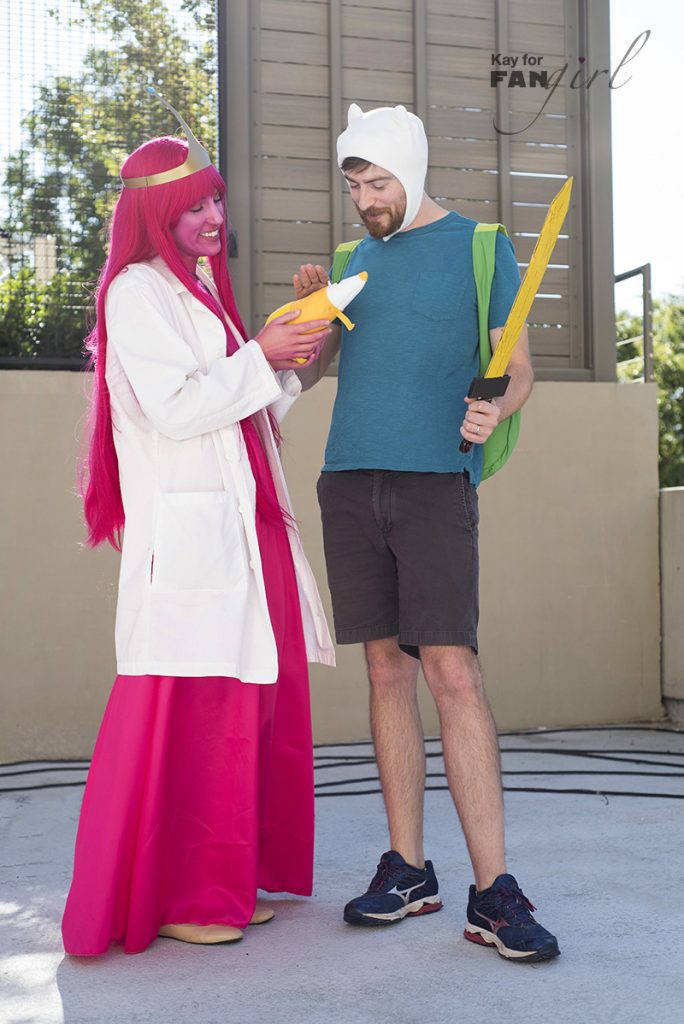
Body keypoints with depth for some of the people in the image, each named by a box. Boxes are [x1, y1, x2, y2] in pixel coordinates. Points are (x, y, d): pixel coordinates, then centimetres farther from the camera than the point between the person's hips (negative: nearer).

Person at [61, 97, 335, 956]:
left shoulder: (200, 291, 24)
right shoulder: (137, 290, -3)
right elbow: (175, 407, -14)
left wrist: (289, 356, 10)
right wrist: (261, 356, -12)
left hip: (237, 523, 9)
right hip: (186, 525, -9)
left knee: (254, 700, 8)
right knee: (187, 707, -7)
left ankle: (234, 876, 17)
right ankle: (171, 897, 3)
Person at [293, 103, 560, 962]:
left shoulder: (480, 247, 7)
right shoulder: (356, 260, 18)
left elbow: (518, 367, 5)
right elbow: (305, 373, 18)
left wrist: (495, 409, -17)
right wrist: (306, 311, -1)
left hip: (435, 481, -4)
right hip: (350, 482, 4)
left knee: (452, 672, -11)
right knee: (388, 671, 5)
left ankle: (493, 892, -6)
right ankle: (407, 870, 12)